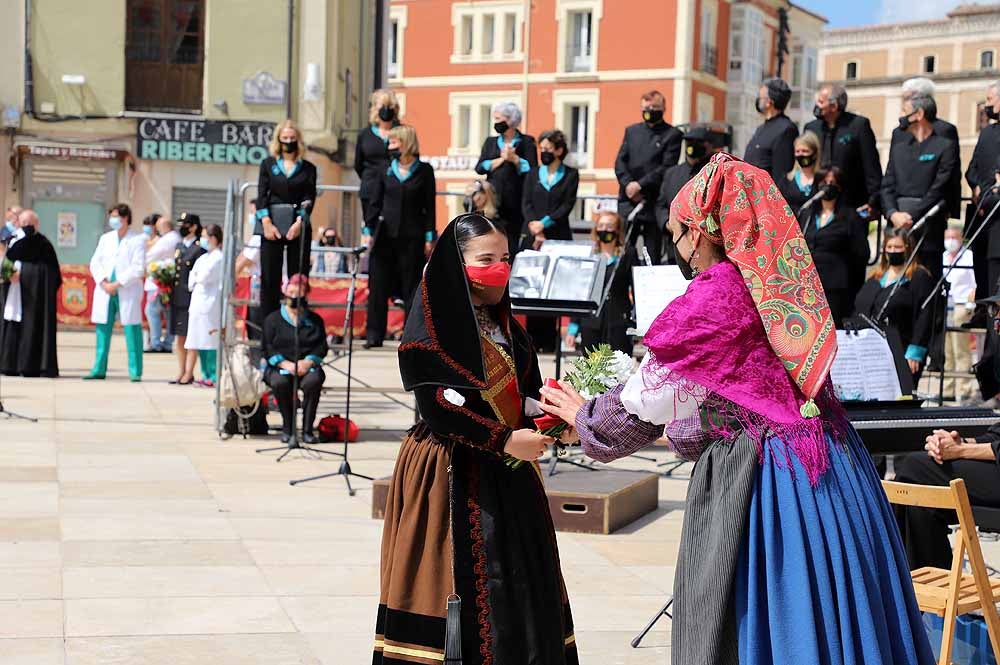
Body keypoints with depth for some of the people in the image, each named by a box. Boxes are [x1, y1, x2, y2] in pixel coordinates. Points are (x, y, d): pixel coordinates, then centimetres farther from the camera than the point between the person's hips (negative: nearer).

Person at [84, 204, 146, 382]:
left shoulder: (138, 239, -1)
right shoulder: (106, 238, 15)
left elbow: (138, 268, -9)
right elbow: (95, 262, 10)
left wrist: (117, 284, -13)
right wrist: (104, 282, -7)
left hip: (128, 292, -5)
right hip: (105, 292, 5)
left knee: (132, 331, -5)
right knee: (103, 331, 5)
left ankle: (135, 371, -2)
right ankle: (99, 369, 10)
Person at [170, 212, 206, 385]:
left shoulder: (200, 248, -8)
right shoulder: (179, 246, 15)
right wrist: (169, 294, 14)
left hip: (191, 299, -7)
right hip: (177, 299, 8)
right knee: (179, 338, 10)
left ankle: (189, 374, 3)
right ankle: (181, 372, 17)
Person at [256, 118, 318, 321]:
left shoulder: (308, 168, 8)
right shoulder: (268, 164, 9)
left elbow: (309, 198, 0)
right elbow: (262, 194, 2)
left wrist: (299, 222, -14)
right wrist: (266, 222, -9)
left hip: (299, 228, 0)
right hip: (272, 227, 0)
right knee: (269, 278, -1)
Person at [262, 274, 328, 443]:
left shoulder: (315, 320, 17)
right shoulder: (273, 319, 13)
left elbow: (321, 348, 7)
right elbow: (267, 348, 1)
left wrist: (308, 362, -14)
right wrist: (286, 364, -15)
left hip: (308, 367, 1)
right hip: (279, 367, -1)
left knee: (314, 380, -34)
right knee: (280, 382, -36)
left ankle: (307, 429, -24)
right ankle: (287, 428, -19)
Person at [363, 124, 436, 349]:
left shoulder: (424, 170, 0)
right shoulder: (386, 170, 7)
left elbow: (429, 206, 1)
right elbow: (375, 202, 9)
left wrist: (429, 237, -3)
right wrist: (368, 230, 2)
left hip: (412, 236, -2)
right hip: (385, 235, 2)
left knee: (411, 286, 3)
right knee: (378, 285, 2)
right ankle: (374, 334, 8)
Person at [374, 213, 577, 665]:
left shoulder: (508, 329, 14)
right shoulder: (431, 329, -10)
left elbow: (526, 392, 11)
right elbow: (438, 407, -18)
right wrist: (503, 440, -23)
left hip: (508, 475, 7)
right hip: (451, 476, -7)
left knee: (519, 580, 7)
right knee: (462, 583, -6)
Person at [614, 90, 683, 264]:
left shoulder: (672, 134, 2)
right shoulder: (631, 131, 17)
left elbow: (667, 167, -8)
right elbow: (620, 161, 10)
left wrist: (640, 185, -14)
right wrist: (628, 185, -8)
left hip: (654, 202, -4)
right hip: (628, 201, 4)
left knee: (652, 255, -2)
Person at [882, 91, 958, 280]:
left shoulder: (945, 146, 1)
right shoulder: (899, 145, 19)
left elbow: (938, 189, -7)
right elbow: (887, 185, 11)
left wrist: (911, 215, -13)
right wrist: (893, 213, -6)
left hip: (928, 229, -5)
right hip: (897, 224, 5)